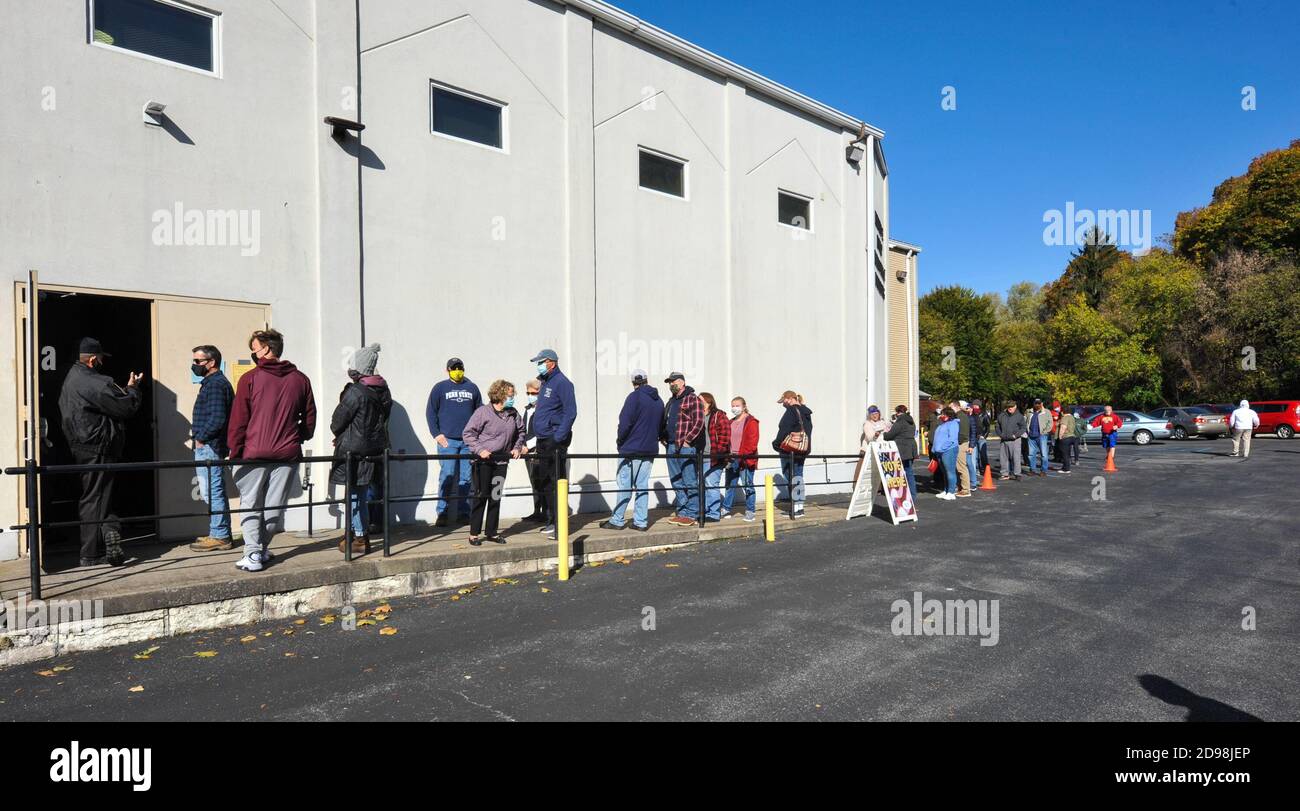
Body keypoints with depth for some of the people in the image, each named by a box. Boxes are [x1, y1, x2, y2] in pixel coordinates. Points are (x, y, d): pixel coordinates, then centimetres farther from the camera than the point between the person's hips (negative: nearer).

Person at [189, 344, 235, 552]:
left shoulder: (215, 384, -14)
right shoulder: (214, 382, 19)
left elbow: (217, 418, -23)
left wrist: (200, 437, -14)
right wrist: (197, 431, 14)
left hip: (209, 446, -11)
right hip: (209, 446, 11)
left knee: (212, 492, -7)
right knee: (215, 492, 14)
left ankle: (219, 537, -2)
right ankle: (219, 534, 21)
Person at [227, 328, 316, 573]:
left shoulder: (250, 378, -5)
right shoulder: (300, 380, 5)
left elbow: (238, 420, -4)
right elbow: (310, 418, 9)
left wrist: (235, 451, 4)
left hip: (254, 453, -2)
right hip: (287, 454, 3)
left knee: (250, 504, 8)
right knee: (275, 505, 11)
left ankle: (253, 554, 2)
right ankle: (262, 548, 18)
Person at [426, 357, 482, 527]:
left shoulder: (472, 388, 12)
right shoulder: (440, 387, 5)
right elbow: (430, 412, 3)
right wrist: (436, 434, -6)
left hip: (469, 441, 3)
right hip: (447, 440, -3)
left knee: (466, 478, 5)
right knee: (447, 476, -6)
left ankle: (463, 512, 14)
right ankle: (442, 513, 2)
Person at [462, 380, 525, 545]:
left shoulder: (513, 414, 7)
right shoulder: (483, 412, -10)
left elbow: (520, 432, 23)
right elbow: (468, 433, -10)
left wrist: (517, 447, 7)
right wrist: (479, 450, -19)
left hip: (501, 462, 5)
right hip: (483, 461, -5)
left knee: (496, 497, 10)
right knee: (481, 496, -2)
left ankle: (491, 532, 21)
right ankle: (474, 534, 8)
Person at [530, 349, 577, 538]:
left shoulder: (561, 382, -11)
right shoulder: (546, 382, 18)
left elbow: (570, 413, -18)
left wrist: (558, 438, -21)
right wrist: (538, 439, 16)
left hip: (555, 442, -10)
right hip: (544, 441, 10)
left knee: (557, 483, -7)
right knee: (544, 483, 14)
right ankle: (552, 520, 25)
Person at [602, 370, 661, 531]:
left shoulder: (634, 397, -10)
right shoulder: (658, 400, 11)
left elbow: (625, 422, -15)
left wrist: (620, 440, -2)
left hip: (631, 449, -6)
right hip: (650, 449, 6)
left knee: (624, 485, -1)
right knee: (642, 485, 8)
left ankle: (617, 520, 3)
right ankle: (641, 522, 8)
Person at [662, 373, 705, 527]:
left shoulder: (693, 399, -4)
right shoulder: (670, 402, 21)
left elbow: (698, 422, -13)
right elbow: (664, 421, 26)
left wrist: (687, 440, -17)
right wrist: (662, 437, 10)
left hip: (686, 447, -8)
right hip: (671, 446, 8)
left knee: (690, 482, -4)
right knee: (676, 482, 11)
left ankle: (691, 515, 1)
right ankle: (681, 512, 19)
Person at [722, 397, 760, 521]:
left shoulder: (751, 422, -4)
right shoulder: (731, 422, 17)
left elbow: (752, 442, -12)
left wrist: (742, 455, -18)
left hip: (746, 459, -6)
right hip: (732, 459, 6)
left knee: (747, 485, -2)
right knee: (729, 485, 10)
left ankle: (750, 512, 6)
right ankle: (726, 510, 17)